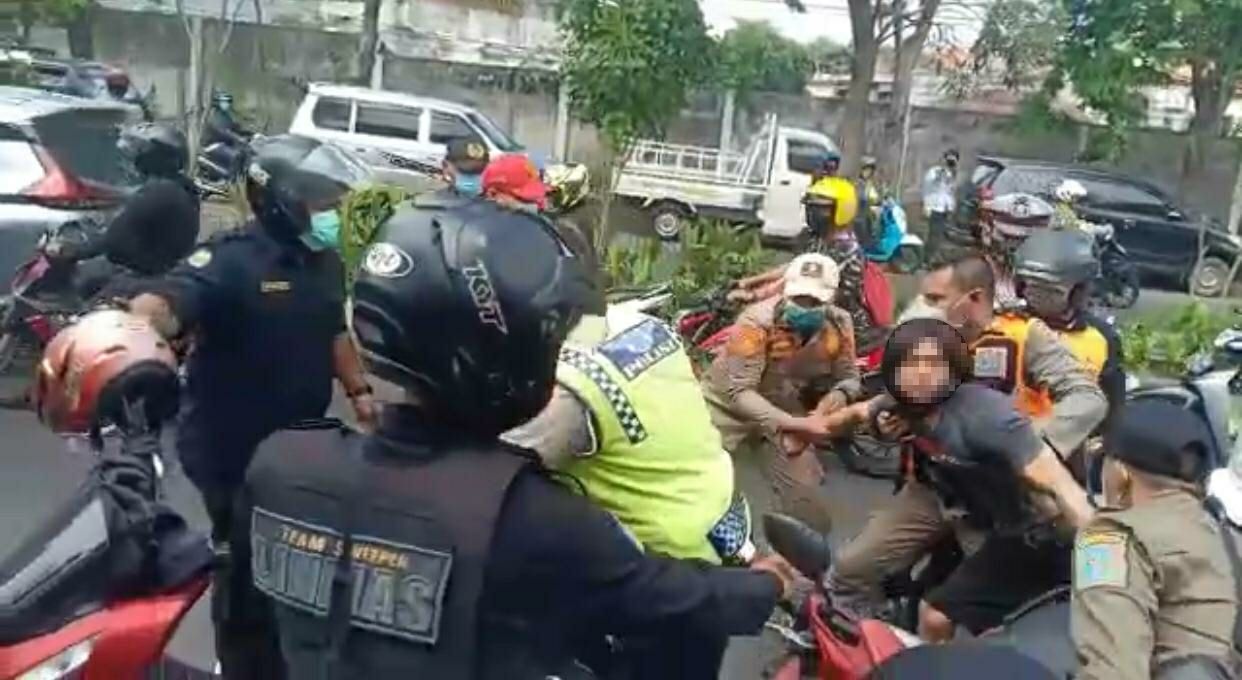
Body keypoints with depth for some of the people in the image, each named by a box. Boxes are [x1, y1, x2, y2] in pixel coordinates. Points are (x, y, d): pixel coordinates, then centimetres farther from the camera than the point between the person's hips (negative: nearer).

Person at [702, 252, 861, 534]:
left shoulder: (839, 324, -15)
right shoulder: (757, 322, -31)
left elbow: (849, 378, -4)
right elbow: (739, 392, -33)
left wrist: (835, 397, -29)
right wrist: (794, 424, -43)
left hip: (786, 412, 4)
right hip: (727, 405, -4)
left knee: (811, 512, 5)